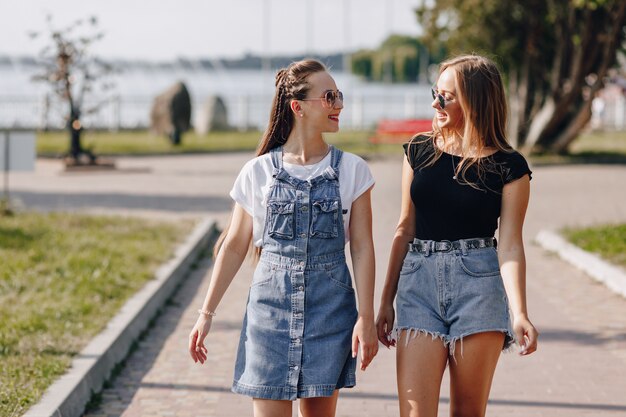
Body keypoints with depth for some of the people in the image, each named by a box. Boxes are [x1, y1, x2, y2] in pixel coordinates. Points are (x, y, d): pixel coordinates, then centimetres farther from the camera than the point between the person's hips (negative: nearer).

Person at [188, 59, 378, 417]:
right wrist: (207, 314, 7)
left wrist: (366, 317, -7)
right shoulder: (259, 172, 1)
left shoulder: (351, 170, 2)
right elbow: (234, 246, 7)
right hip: (271, 303, -1)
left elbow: (362, 247, 0)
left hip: (329, 306, 1)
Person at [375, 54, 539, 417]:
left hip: (479, 283, -2)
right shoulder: (419, 152, 8)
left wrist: (520, 314, -19)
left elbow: (510, 244, -6)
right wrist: (387, 301, 15)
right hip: (419, 281, 2)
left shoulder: (509, 167, -2)